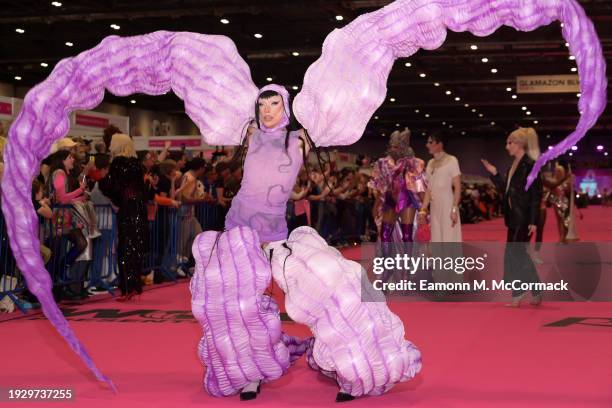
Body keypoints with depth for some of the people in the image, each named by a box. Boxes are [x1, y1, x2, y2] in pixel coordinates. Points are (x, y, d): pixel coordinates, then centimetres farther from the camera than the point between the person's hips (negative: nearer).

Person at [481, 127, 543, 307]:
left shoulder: (530, 165, -13)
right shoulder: (514, 166, 13)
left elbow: (536, 195, -16)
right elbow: (505, 190, 18)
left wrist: (533, 221, -19)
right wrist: (494, 174, 9)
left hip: (524, 218, -9)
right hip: (514, 217, 9)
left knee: (513, 254, -7)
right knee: (519, 255, 12)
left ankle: (517, 295, 1)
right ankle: (537, 294, 21)